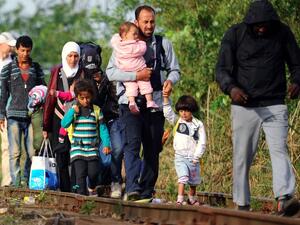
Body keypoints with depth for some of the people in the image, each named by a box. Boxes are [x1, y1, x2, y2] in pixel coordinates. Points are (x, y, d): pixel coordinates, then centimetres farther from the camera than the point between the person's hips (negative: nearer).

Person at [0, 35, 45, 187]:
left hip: (32, 116, 2)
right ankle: (16, 183, -5)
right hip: (14, 115, -2)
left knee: (32, 152, -2)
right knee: (15, 152, -7)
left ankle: (26, 180, 10)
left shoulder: (36, 68, 13)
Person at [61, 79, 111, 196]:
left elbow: (102, 128, 6)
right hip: (77, 148, -1)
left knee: (93, 173, -2)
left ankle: (92, 189, 28)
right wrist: (73, 111, -17)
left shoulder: (96, 110, 5)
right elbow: (64, 124, -9)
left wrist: (106, 144, -2)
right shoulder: (73, 110, 3)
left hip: (92, 148, 1)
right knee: (80, 174, -8)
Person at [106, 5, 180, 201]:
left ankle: (147, 191, 15)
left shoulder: (164, 44, 12)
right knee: (132, 143, -18)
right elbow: (111, 72, -3)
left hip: (156, 104, 3)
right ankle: (133, 188, -28)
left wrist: (170, 80, -9)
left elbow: (175, 69, 15)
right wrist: (136, 76, -15)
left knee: (153, 150, 7)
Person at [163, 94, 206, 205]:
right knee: (183, 177, -19)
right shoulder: (177, 121, 3)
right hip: (180, 156, -1)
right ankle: (180, 200, -24)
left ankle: (192, 199, 34)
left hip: (193, 157, 1)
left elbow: (202, 142, -1)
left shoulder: (198, 125, 0)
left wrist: (196, 157, -8)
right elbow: (168, 113, -12)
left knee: (193, 181, 14)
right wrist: (166, 98, -24)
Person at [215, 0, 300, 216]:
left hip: (275, 106, 0)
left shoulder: (283, 32, 4)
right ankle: (242, 204, 13)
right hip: (244, 106, 0)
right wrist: (231, 87, -25)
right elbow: (222, 69, -3)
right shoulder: (235, 34, -1)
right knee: (242, 157, 3)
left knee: (279, 149, -17)